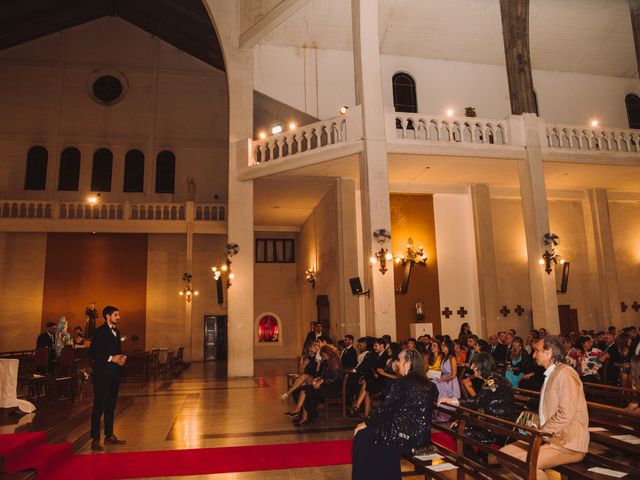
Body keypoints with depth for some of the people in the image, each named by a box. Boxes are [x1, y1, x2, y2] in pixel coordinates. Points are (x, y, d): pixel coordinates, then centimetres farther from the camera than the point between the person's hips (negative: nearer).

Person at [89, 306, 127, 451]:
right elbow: (93, 352, -16)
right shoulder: (100, 331, -10)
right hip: (102, 373, -8)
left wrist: (122, 357, 0)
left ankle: (109, 436, 23)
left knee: (111, 405, 14)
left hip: (114, 373, 8)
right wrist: (111, 358, -20)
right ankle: (95, 439, 2)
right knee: (99, 406, -3)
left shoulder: (116, 331, 16)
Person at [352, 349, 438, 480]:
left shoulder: (402, 383, -13)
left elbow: (385, 410, -12)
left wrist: (365, 424, 1)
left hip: (404, 437, -8)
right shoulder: (429, 385, 7)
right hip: (423, 437, 8)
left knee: (361, 437, 8)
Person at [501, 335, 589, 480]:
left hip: (568, 443, -9)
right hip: (550, 437, 9)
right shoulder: (550, 374, 18)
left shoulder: (565, 373, -14)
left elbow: (565, 414, -21)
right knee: (504, 454, -3)